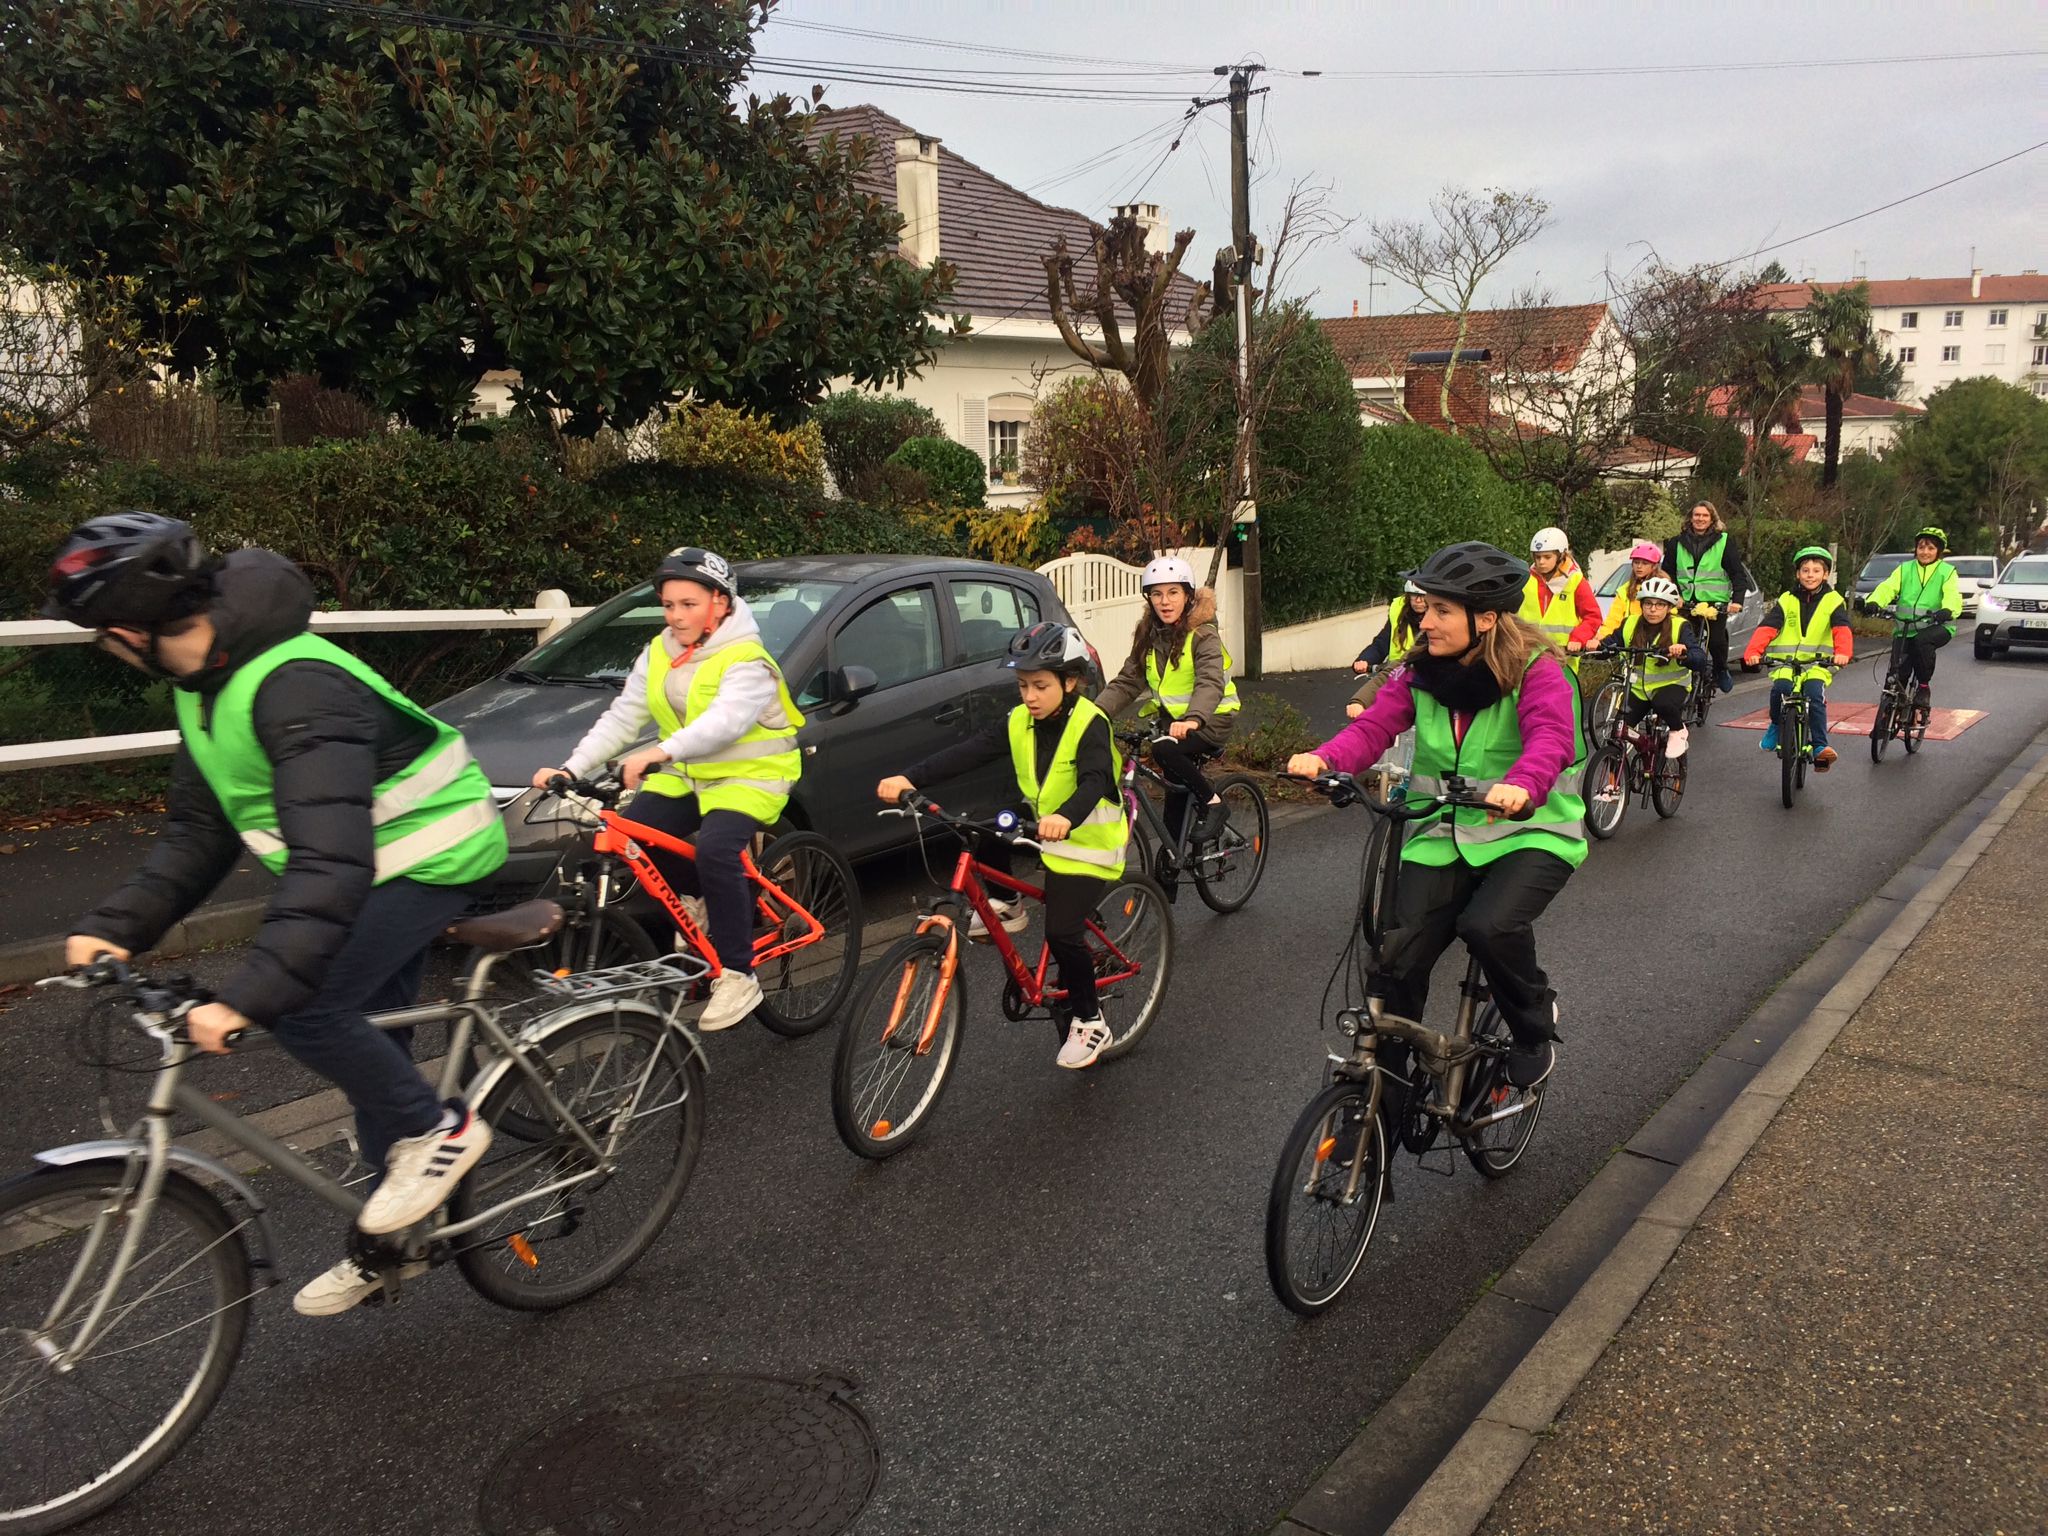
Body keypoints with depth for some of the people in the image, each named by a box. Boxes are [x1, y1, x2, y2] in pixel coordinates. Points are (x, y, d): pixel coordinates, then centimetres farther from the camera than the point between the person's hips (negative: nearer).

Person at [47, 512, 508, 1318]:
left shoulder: (296, 686, -31)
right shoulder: (207, 685, 1)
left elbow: (329, 862, -39)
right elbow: (198, 831, 6)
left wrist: (246, 994, -44)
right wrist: (115, 926, -6)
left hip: (430, 855, -10)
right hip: (379, 864, 10)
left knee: (299, 1003, -23)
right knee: (367, 1037, 14)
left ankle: (437, 1129, -1)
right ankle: (391, 1239, 29)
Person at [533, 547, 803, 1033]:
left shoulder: (746, 661, -18)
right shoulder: (659, 655, 5)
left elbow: (724, 721, -36)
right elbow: (621, 718, 1)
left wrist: (659, 753, -51)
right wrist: (571, 768, -12)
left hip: (749, 775, -7)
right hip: (686, 774, 7)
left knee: (714, 851, -31)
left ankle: (738, 976, -19)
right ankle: (695, 897, 13)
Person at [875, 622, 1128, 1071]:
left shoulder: (1090, 725, -21)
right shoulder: (1019, 722, -4)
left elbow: (1094, 781, -38)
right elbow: (967, 753, -15)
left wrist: (1066, 817, -59)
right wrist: (909, 778, -29)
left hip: (1084, 840, -7)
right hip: (1040, 826, 7)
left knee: (1062, 934, -14)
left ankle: (1088, 1021, 7)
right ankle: (1006, 907, 6)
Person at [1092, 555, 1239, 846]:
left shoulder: (1202, 635, -15)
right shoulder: (1148, 636, 3)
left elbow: (1210, 683, -30)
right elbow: (1127, 682, -2)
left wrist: (1193, 719, -49)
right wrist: (1097, 711, -19)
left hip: (1209, 719, -6)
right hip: (1170, 719, 6)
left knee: (1164, 749, -32)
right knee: (1176, 798, 6)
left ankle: (1214, 803, -15)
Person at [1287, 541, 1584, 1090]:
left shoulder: (1536, 672, -12)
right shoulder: (1421, 673, 2)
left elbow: (1551, 738, -29)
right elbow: (1373, 726, -10)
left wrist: (1519, 785, -51)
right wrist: (1324, 759, -31)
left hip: (1528, 834, -4)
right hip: (1442, 836, 4)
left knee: (1489, 926, -32)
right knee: (1397, 962, -10)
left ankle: (1535, 1023, 2)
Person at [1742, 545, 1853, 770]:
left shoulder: (1833, 601, 5)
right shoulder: (1787, 600, 6)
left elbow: (1841, 630, -11)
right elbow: (1767, 627, -6)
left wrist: (1843, 653, -32)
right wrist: (1753, 652, -24)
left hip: (1817, 664, -1)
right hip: (1786, 661, 1)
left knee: (1815, 694, -27)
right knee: (1780, 688, -28)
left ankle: (1820, 746, -20)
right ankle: (1776, 725, 1)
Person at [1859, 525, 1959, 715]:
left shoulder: (1947, 572, 5)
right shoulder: (1905, 569, 12)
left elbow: (1953, 597, -13)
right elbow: (1887, 588, -5)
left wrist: (1947, 611, -37)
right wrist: (1872, 602, -28)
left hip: (1937, 627, -3)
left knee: (1922, 640, -36)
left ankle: (1923, 687, -19)